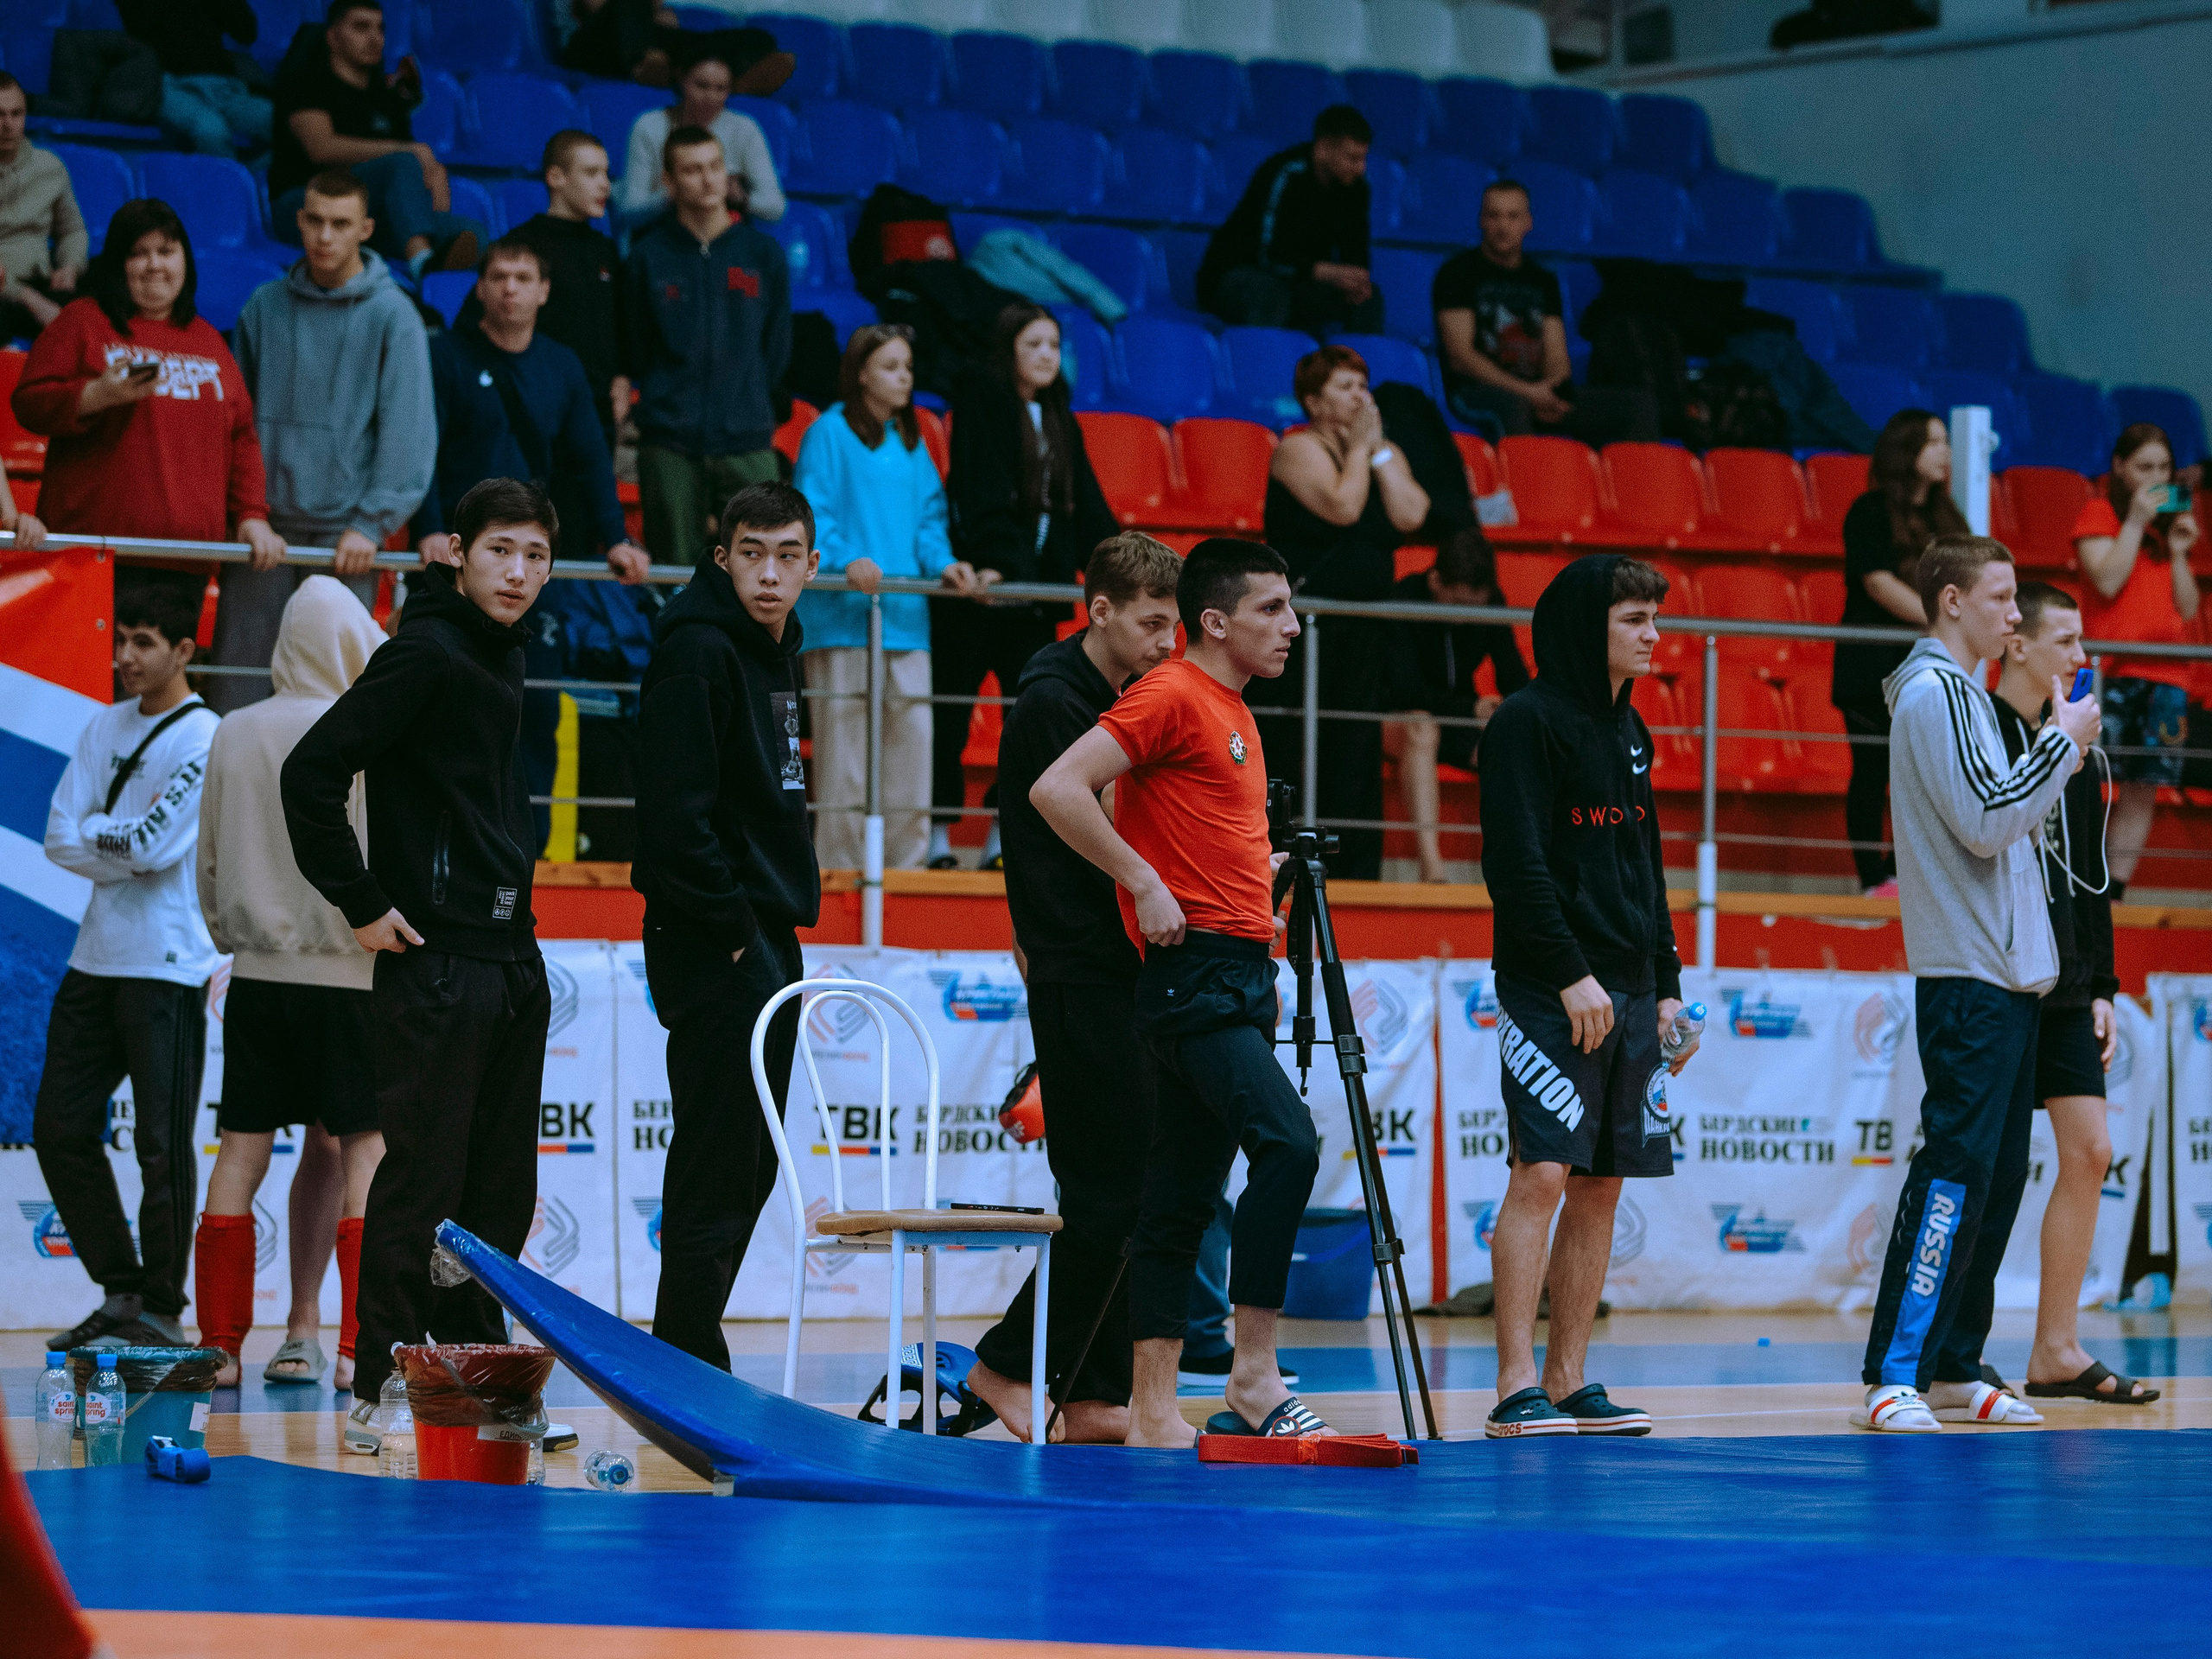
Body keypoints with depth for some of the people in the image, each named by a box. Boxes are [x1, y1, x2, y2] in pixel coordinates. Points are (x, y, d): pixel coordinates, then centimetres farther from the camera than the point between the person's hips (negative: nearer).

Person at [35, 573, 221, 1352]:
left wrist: (96, 834, -1)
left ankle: (163, 1310, 5)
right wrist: (124, 848, -8)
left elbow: (155, 845, -16)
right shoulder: (105, 728, 13)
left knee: (162, 1147, -5)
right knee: (59, 1127, 6)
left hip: (168, 966, -7)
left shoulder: (204, 739, -8)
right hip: (97, 958, 7)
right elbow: (59, 836, 6)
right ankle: (119, 1293, 17)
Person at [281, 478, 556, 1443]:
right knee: (423, 1181, -7)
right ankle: (380, 1393, -2)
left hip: (513, 960, 9)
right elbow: (312, 770, -19)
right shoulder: (425, 655, -12)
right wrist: (361, 904, -15)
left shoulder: (503, 656, 14)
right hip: (434, 962, -9)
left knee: (502, 1190, 11)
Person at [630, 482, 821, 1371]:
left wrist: (783, 911, 13)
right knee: (716, 1172, -7)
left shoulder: (774, 650, 16)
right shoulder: (697, 649, -13)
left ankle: (689, 1357, 19)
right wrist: (731, 924, -18)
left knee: (749, 1167, 13)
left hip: (768, 945, 10)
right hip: (717, 946, -10)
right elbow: (676, 813, -21)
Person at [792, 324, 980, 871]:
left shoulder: (911, 442, 18)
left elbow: (928, 517, 18)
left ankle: (905, 867, 10)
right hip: (843, 618, -6)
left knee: (912, 738, 3)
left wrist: (943, 563, -1)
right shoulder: (831, 433, -2)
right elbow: (811, 515, -9)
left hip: (906, 619, 6)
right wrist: (846, 561, -25)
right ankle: (837, 869, -2)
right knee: (844, 748, -7)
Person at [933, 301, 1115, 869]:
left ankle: (1003, 839, 5)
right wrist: (991, 561, -29)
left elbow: (1087, 503, 14)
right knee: (950, 716, 0)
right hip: (978, 589, -6)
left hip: (1033, 595, 6)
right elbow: (981, 492, -17)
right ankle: (938, 838, 7)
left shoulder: (1058, 419, 16)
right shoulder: (982, 401, -4)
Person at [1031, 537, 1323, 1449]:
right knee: (1288, 1142, -22)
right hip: (1193, 972, -10)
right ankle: (1253, 1380, -20)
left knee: (1182, 1200, 8)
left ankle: (1154, 1415, 8)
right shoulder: (1172, 695, -9)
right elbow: (1057, 789, -17)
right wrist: (1144, 882, -17)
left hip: (1239, 978, 10)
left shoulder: (1234, 713, 20)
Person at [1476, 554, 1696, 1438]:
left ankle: (1568, 1382, 10)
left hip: (1628, 992, 8)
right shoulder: (1526, 721, -7)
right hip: (1550, 994, -8)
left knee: (1601, 1185, 6)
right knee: (1541, 1174, -11)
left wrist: (1665, 986, 16)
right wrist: (1571, 975, -19)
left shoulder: (1629, 730, 17)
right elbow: (1516, 863, -14)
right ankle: (1516, 1388, -11)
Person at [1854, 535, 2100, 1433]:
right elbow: (1986, 824, -19)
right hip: (1967, 975, -10)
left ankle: (1955, 1370, 15)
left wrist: (2061, 744, 12)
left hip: (2005, 972, 10)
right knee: (1956, 1166, -13)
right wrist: (2063, 741, -10)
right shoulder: (1934, 693, -11)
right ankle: (1894, 1376, -15)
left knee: (1998, 1172, 11)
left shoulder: (1961, 692, 20)